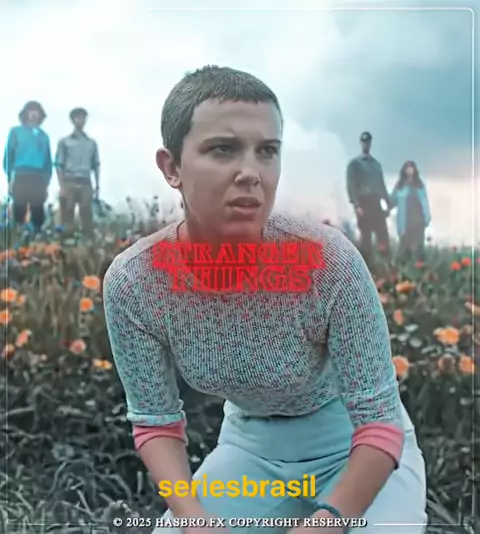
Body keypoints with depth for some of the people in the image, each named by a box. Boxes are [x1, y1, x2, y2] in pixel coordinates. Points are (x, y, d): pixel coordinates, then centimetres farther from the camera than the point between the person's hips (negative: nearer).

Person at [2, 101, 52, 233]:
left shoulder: (43, 136, 17)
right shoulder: (16, 132, 11)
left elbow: (48, 160, 16)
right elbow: (8, 156, 5)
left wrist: (47, 182, 8)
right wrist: (10, 179, -6)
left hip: (39, 180, 2)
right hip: (21, 178, -2)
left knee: (38, 215, 1)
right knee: (19, 213, -6)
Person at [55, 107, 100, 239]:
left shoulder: (92, 143, 17)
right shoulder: (64, 142, 9)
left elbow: (96, 165, 15)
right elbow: (59, 165, 3)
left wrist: (97, 186, 6)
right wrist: (62, 186, -7)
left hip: (86, 183, 2)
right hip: (69, 183, -2)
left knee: (87, 217, -3)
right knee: (67, 217, -5)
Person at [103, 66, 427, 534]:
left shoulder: (329, 260, -31)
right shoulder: (131, 282, -23)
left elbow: (379, 418, -22)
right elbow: (155, 422, -11)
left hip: (356, 448, -2)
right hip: (249, 447, 2)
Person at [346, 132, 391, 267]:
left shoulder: (376, 164, 20)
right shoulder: (355, 163, 2)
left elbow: (382, 185, 20)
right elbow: (351, 186, -7)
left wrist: (388, 204, 12)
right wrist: (357, 205, -18)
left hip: (376, 204, 5)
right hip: (363, 203, -5)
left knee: (384, 237, 0)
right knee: (366, 237, -5)